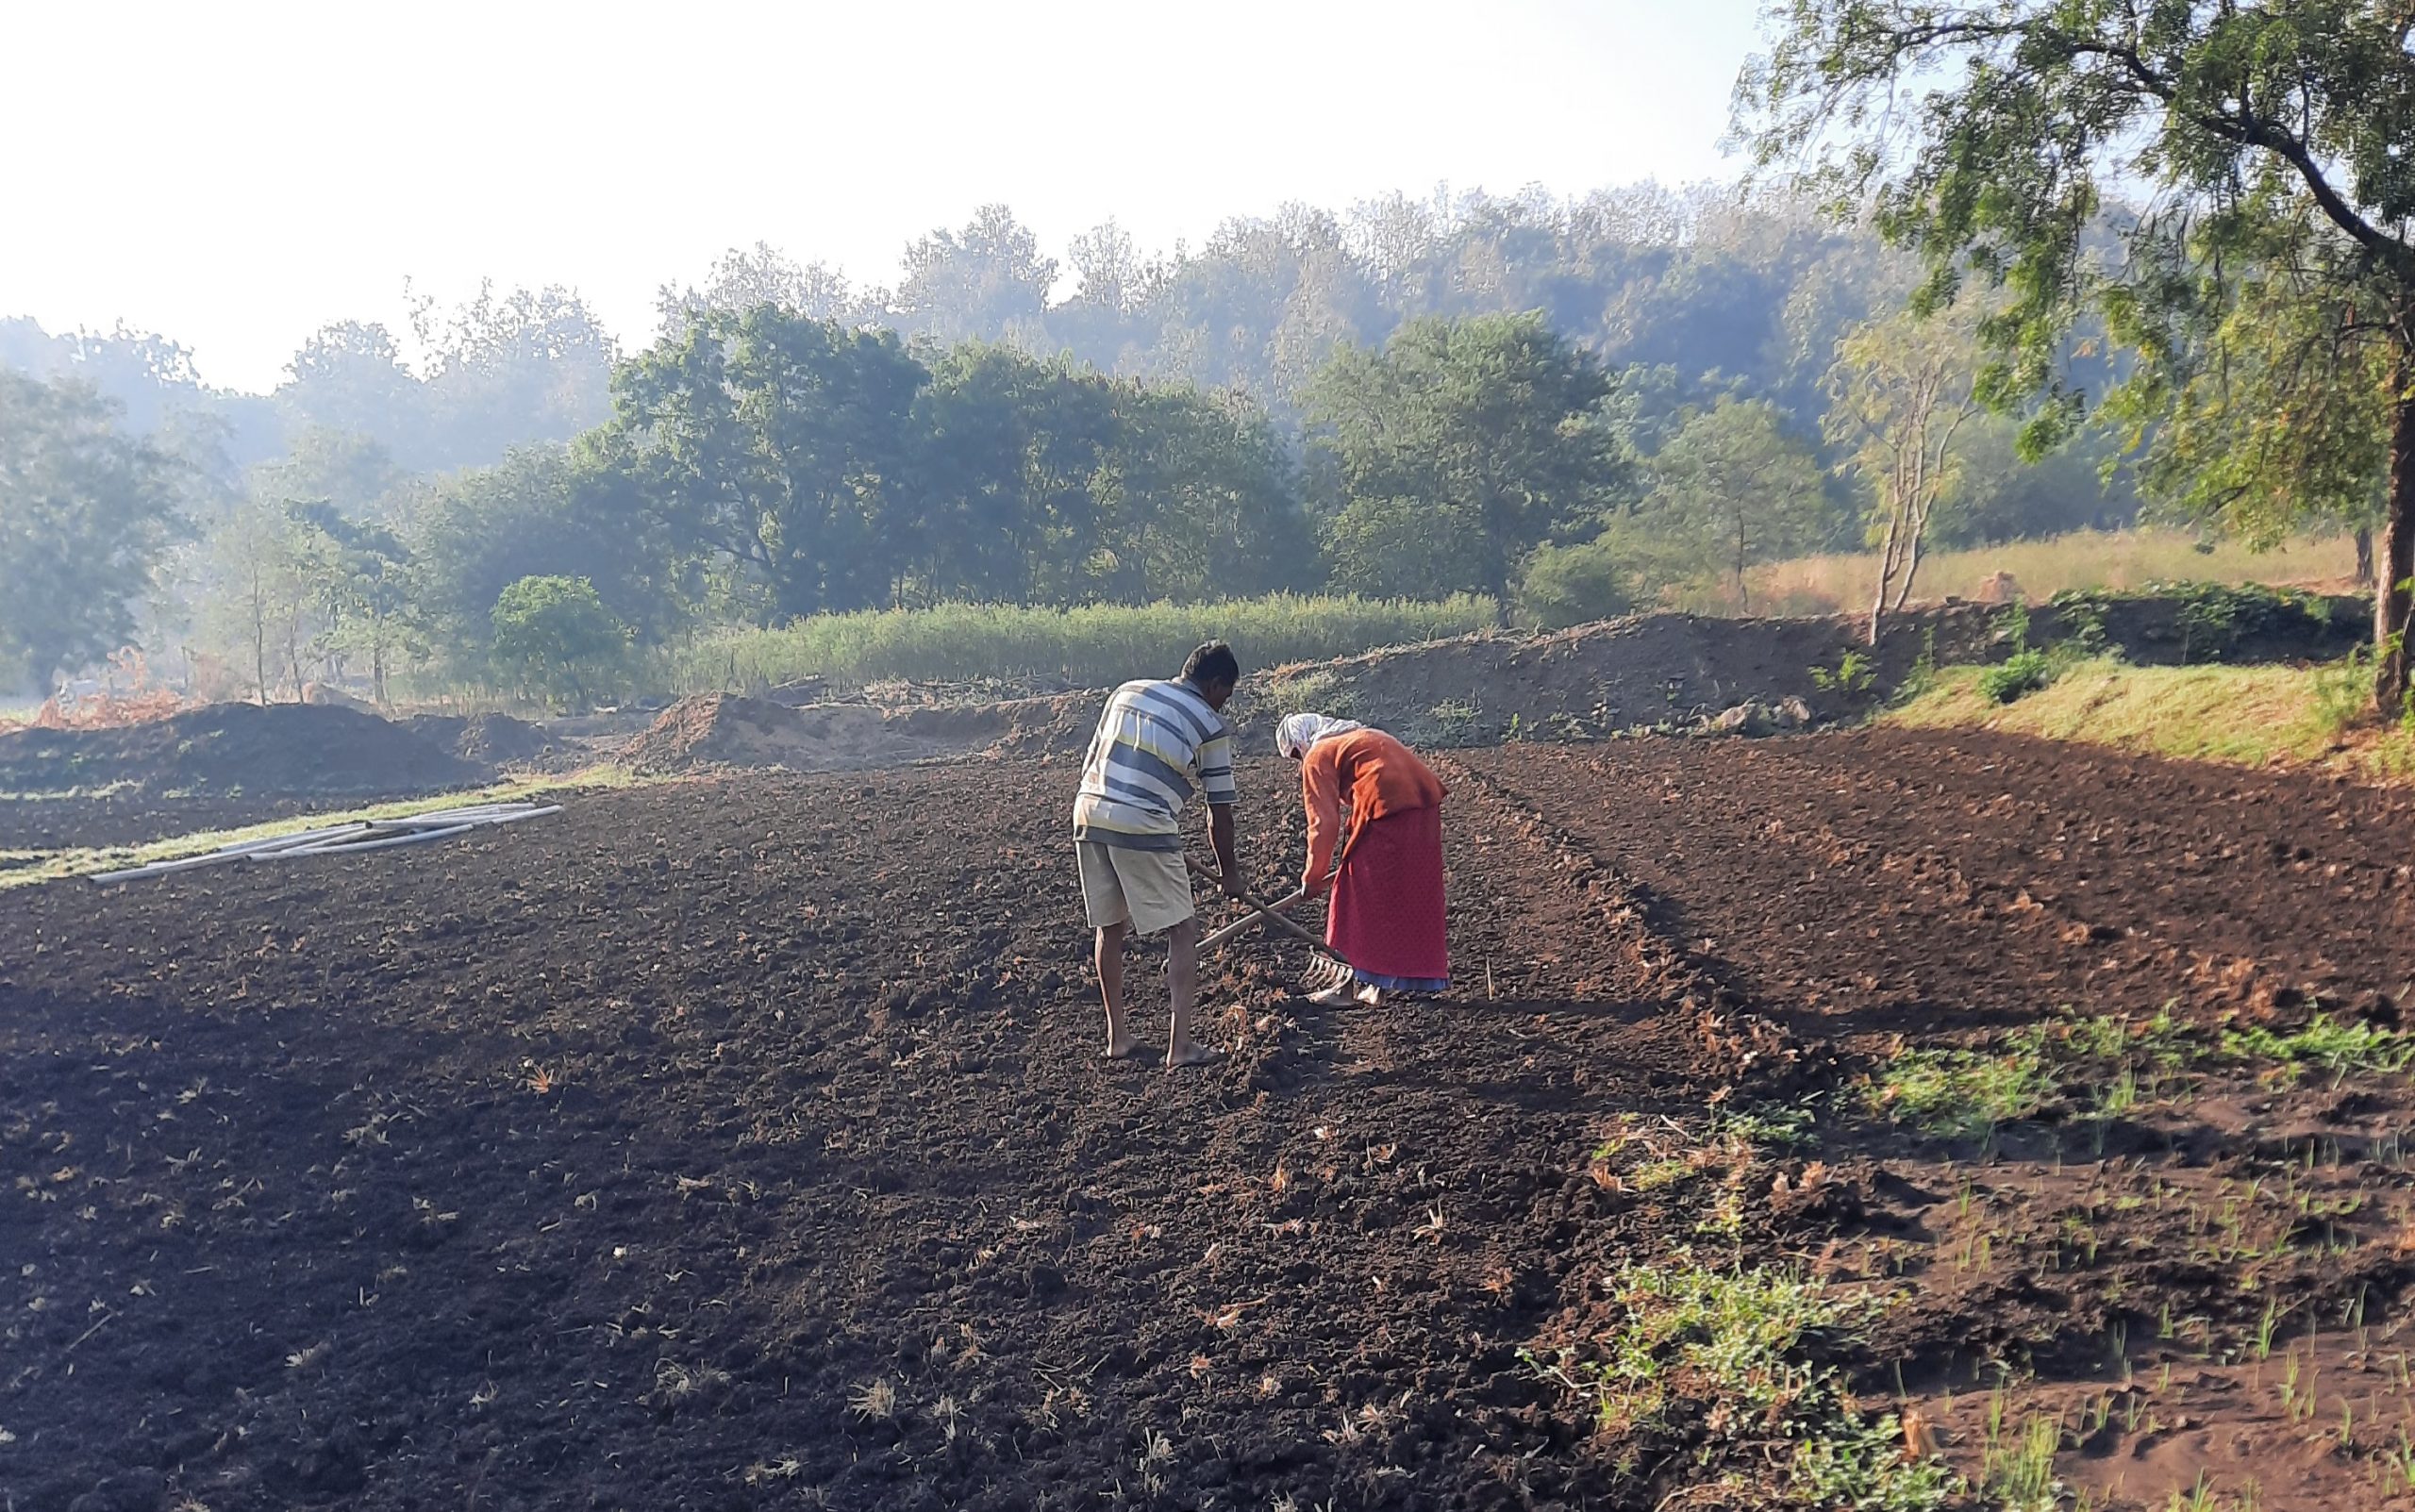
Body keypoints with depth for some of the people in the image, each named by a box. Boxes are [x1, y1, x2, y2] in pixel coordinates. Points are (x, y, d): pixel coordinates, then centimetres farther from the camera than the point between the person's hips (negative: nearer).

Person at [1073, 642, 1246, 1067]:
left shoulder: (1128, 692, 19)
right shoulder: (1210, 725, 5)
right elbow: (1219, 812, 7)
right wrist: (1229, 872, 19)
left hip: (1088, 814, 6)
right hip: (1143, 829, -6)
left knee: (1110, 928, 20)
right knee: (1183, 930, 7)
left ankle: (1117, 1035, 27)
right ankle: (1181, 1045, 3)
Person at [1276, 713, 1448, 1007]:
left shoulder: (1319, 756, 5)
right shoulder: (1359, 736, 30)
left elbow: (1323, 822, -1)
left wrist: (1313, 876, 9)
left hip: (1387, 807, -8)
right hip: (1425, 804, 8)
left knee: (1362, 896, 5)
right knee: (1413, 894, 17)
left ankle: (1357, 981, 11)